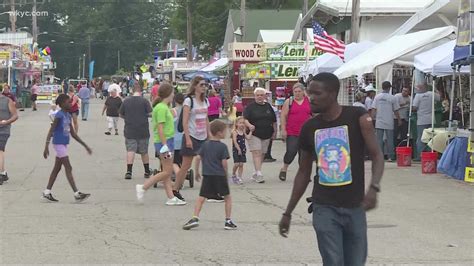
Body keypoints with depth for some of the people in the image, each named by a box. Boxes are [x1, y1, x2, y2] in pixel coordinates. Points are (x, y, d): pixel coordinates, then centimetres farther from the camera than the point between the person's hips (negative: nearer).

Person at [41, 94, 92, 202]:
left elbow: (73, 133, 16)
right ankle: (76, 194, -9)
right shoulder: (59, 115, -14)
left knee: (57, 168, 11)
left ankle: (47, 193, 17)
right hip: (59, 144, -9)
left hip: (64, 144, 9)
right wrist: (46, 146, -26)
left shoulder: (68, 115, 11)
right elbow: (51, 131, -18)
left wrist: (85, 145, 17)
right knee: (68, 168, -9)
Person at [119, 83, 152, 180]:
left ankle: (129, 171, -16)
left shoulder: (126, 101, 0)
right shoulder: (144, 101, -6)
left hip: (130, 131, 0)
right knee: (144, 151, 11)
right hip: (143, 131, 0)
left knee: (130, 150, -2)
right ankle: (147, 172, 20)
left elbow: (120, 114, 7)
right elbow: (150, 113, -8)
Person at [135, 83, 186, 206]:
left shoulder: (164, 107, 15)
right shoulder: (161, 108, -15)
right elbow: (160, 128, -20)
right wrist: (165, 146, -22)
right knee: (167, 171, -7)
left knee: (167, 172, 9)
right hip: (164, 141, -10)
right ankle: (143, 187, -1)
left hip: (168, 140, 10)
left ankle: (171, 198, 11)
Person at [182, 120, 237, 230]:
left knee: (201, 197, 4)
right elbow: (224, 163, -8)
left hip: (207, 176, 3)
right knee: (227, 197, 11)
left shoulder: (205, 145, 10)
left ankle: (195, 218, -11)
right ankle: (228, 221, 9)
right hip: (220, 176, -3)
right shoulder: (223, 146, -4)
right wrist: (226, 175, 5)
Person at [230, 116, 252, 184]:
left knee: (241, 164, 2)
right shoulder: (235, 132, -8)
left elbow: (248, 137, -4)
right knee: (236, 164, -9)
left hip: (243, 150, 5)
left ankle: (239, 177, 7)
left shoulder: (244, 132, 9)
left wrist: (251, 131, -2)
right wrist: (239, 149, -19)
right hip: (236, 150, -5)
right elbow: (235, 142, -14)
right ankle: (233, 175, 15)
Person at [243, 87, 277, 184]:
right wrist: (249, 125, -30)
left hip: (266, 135, 5)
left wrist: (274, 131, 14)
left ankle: (256, 173, 21)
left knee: (262, 154, 9)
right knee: (256, 153, -14)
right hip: (254, 134, -5)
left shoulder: (268, 106, 12)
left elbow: (274, 121, 18)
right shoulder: (250, 107, -2)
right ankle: (259, 174, -21)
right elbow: (244, 119, -12)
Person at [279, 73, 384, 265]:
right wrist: (288, 213, 13)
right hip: (324, 208, 1)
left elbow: (376, 155, -10)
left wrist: (373, 188, -29)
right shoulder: (309, 128, 3)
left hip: (355, 206, -1)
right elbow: (303, 173, 12)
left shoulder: (358, 117, -6)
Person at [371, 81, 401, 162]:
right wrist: (399, 120, 10)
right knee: (389, 139, 5)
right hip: (389, 122, -2)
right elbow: (396, 111, -2)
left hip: (379, 122, 2)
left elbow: (373, 109, -1)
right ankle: (390, 157, 6)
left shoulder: (377, 97, 1)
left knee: (379, 139, 5)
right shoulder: (392, 98, -6)